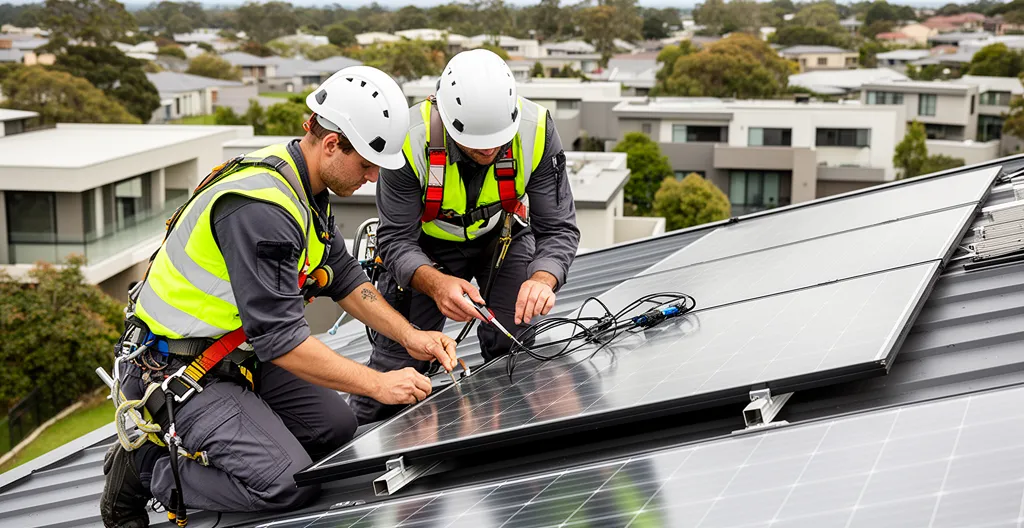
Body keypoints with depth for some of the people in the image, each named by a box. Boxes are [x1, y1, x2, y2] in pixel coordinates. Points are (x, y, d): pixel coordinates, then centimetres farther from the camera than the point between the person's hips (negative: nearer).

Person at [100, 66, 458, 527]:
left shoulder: (306, 189, 2)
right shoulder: (260, 207, -30)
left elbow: (344, 278, 12)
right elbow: (279, 338, -30)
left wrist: (409, 337, 1)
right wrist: (378, 384, -25)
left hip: (238, 353, 10)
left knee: (337, 428, 9)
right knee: (289, 485, -19)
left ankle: (191, 445, 14)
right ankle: (145, 468, 0)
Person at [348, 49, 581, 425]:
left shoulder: (536, 131, -30)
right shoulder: (411, 140, -34)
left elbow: (559, 228, -23)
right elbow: (396, 240, -27)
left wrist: (542, 280, -44)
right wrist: (436, 284, -48)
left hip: (505, 237, 1)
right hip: (428, 247, -1)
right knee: (397, 361, 2)